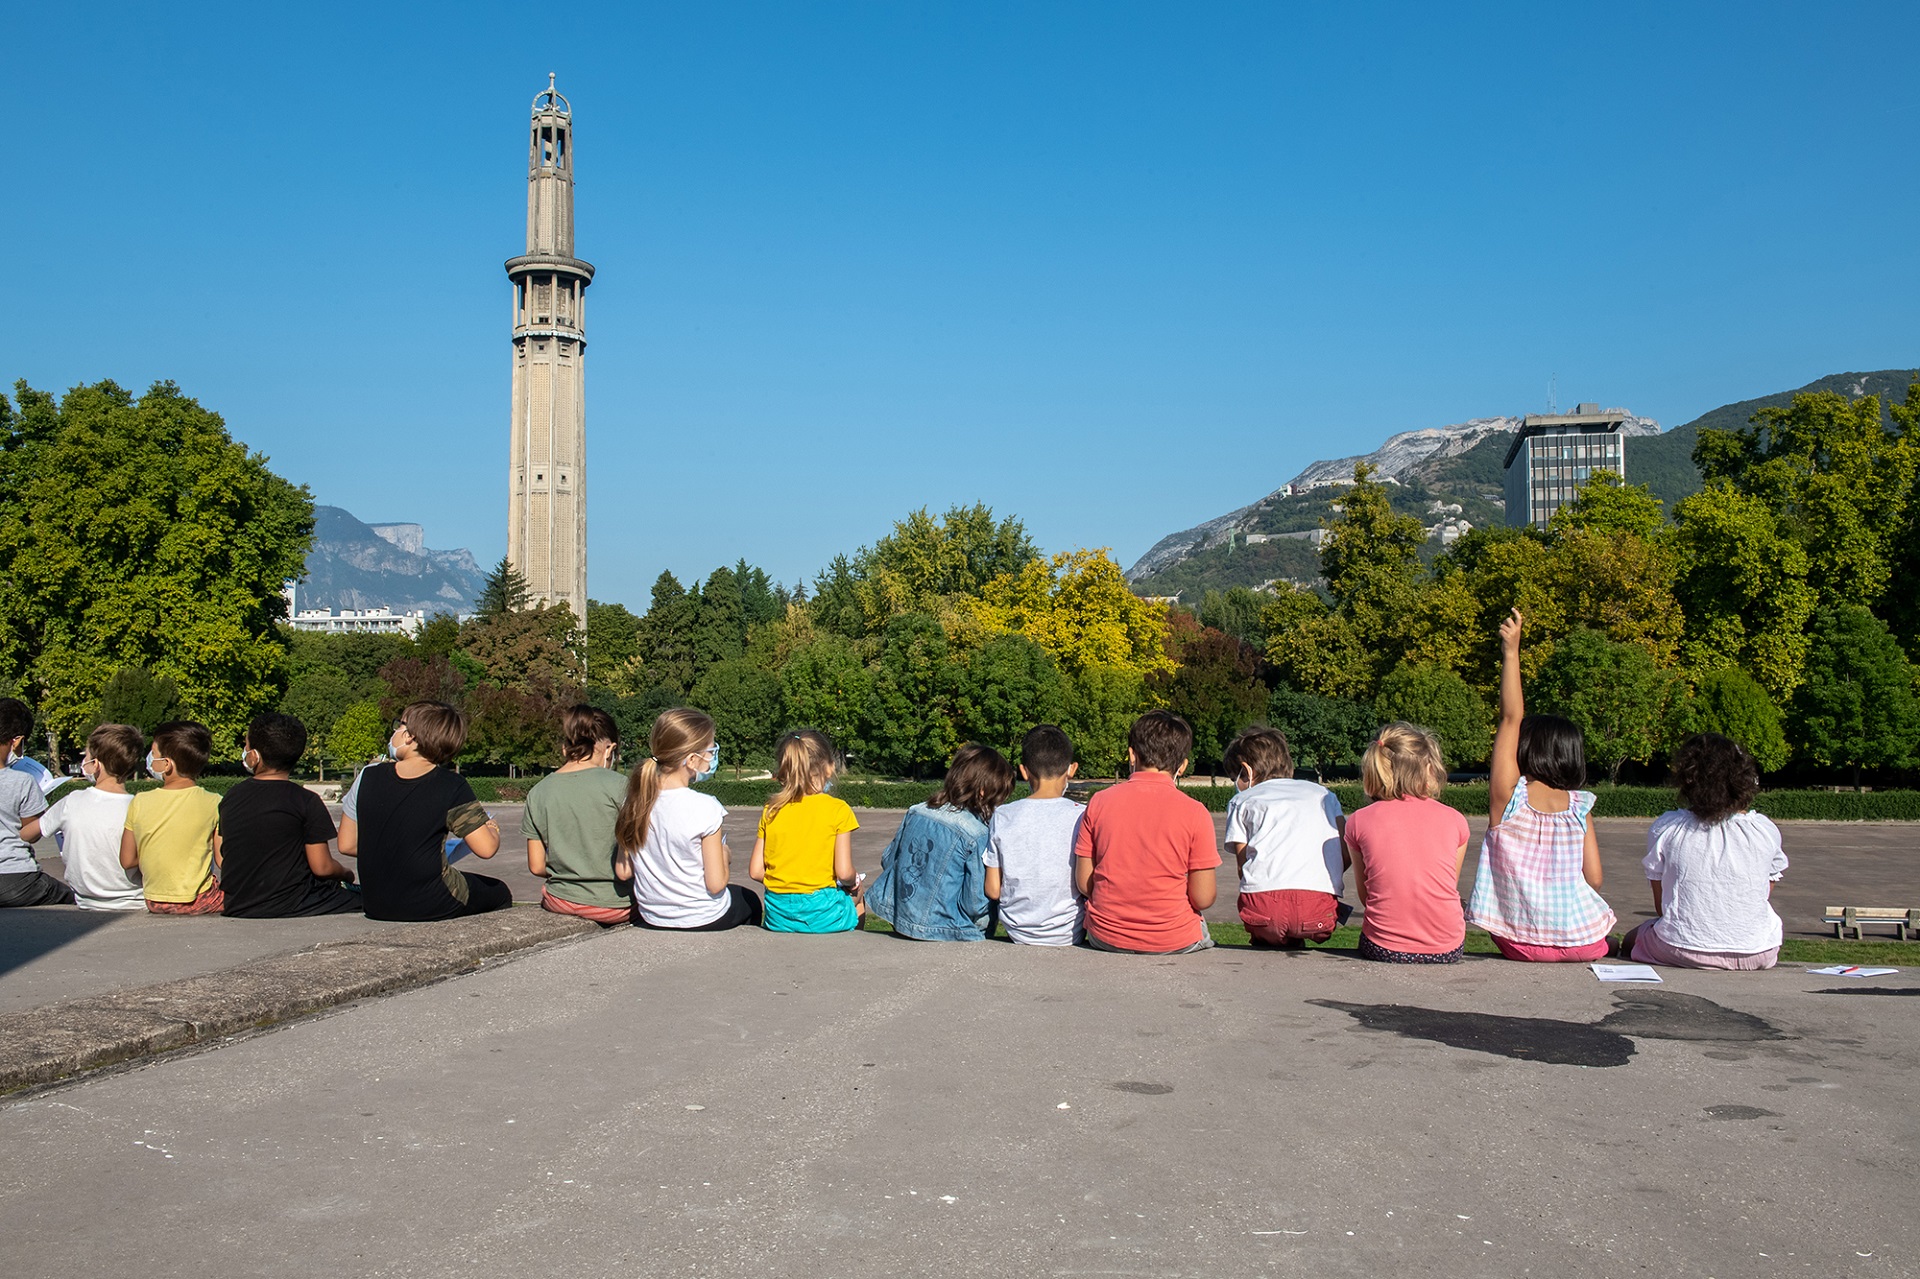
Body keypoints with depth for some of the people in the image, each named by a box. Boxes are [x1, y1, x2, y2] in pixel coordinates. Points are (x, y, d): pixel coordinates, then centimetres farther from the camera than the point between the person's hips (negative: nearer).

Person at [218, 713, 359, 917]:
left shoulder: (230, 798, 4)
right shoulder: (306, 801, -11)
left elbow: (222, 859, 13)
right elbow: (322, 867, -10)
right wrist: (347, 874, 11)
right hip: (290, 906, -6)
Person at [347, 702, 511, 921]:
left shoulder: (369, 775, -2)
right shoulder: (451, 785, -12)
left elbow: (346, 845, 4)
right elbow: (485, 849, -15)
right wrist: (493, 831, 8)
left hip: (375, 906, 5)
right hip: (429, 906, -5)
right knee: (500, 893, 22)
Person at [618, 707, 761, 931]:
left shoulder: (634, 801, -9)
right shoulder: (704, 808, -26)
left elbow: (623, 871, -2)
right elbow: (716, 884, -21)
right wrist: (725, 856, -2)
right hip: (703, 921, -5)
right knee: (749, 900, 29)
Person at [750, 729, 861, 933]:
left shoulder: (771, 811, 1)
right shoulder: (837, 810, -9)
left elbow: (755, 871, 2)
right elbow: (844, 873, -11)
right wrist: (852, 883, 11)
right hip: (822, 914, -4)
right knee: (857, 894, 27)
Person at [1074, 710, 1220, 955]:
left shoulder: (1099, 802, -3)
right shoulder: (1194, 812, -10)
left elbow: (1084, 883, 0)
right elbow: (1203, 898, -8)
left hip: (1105, 939, 2)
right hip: (1174, 942, -2)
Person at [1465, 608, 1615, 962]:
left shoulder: (1510, 795, -9)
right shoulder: (1579, 807, -3)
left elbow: (1511, 718, -6)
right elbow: (1594, 878, -2)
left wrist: (1511, 653, -8)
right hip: (1585, 944, 2)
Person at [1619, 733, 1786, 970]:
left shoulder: (1664, 828, -8)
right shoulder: (1766, 831, -5)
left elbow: (1660, 906, 0)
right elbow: (1765, 895, 9)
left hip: (1681, 952, -1)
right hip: (1757, 955, 1)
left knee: (1629, 940, 31)